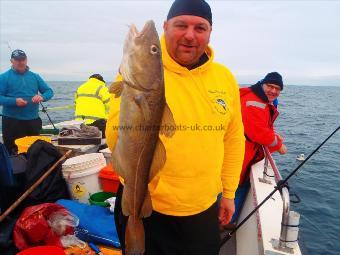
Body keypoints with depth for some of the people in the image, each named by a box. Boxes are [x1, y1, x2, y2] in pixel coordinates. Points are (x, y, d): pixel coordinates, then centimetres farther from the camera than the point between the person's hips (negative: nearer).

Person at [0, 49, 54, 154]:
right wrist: (14, 101, -23)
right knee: (13, 151, -1)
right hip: (12, 121, -3)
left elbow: (49, 91, 7)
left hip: (33, 120, 4)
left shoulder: (35, 76, 9)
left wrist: (42, 97, -14)